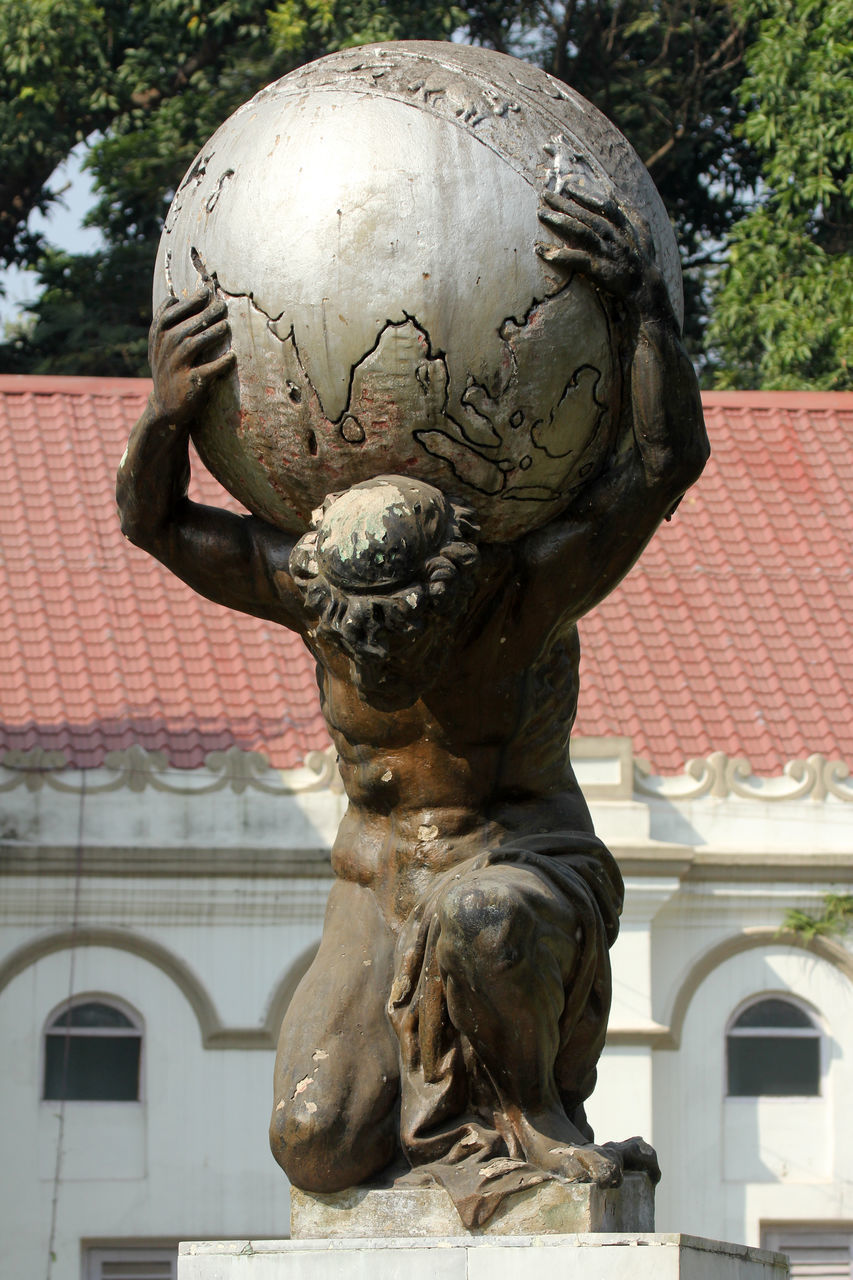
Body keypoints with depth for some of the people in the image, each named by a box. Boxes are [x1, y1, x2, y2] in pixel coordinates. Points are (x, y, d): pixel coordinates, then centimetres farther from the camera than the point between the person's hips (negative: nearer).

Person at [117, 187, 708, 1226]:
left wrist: (643, 305, -36)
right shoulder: (313, 591, -11)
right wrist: (167, 409, -27)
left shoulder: (527, 590, -21)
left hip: (524, 860, -2)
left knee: (478, 915, -43)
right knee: (318, 1145, -19)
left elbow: (667, 462, -25)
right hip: (380, 878, 3)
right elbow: (156, 522, -8)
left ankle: (515, 1129, -17)